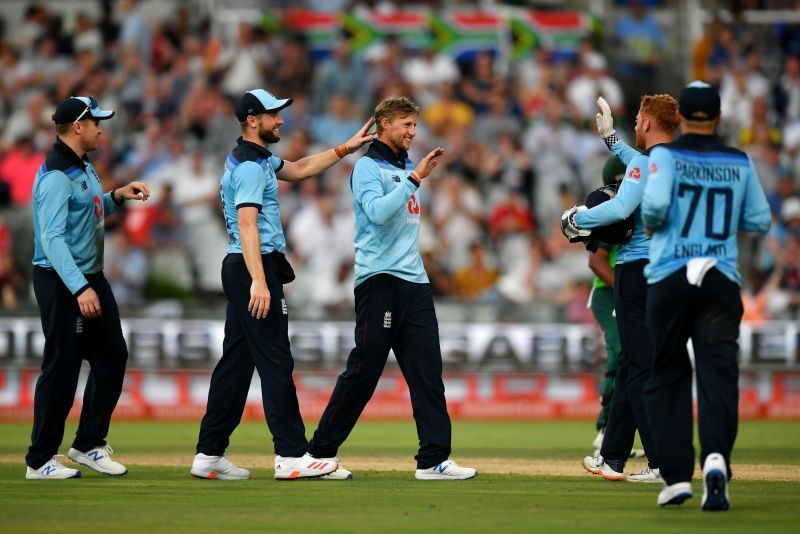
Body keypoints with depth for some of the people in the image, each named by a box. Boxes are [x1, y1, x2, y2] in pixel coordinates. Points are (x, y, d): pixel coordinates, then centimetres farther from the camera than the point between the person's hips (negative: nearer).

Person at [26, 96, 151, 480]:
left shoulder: (83, 168, 12)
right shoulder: (56, 176, -19)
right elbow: (52, 238, -26)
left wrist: (117, 197, 10)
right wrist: (79, 289, -33)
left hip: (91, 278, 10)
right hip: (61, 282, -10)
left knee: (112, 357, 12)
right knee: (62, 370, -5)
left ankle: (88, 445, 22)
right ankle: (39, 461, 3)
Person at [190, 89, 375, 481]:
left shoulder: (257, 158, 18)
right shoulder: (250, 165, -14)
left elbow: (297, 170, 30)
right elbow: (246, 223, -24)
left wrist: (346, 148, 22)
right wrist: (258, 282, -32)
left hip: (240, 271, 11)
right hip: (254, 267, -11)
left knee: (237, 361, 10)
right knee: (276, 362, -10)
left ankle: (209, 455, 9)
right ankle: (291, 456, -10)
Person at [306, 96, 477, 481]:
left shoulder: (407, 169, 20)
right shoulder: (368, 167, -3)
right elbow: (378, 211, -21)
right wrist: (414, 179, -19)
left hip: (414, 281, 8)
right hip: (379, 280, -8)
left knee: (428, 370, 0)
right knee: (363, 371, -6)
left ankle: (433, 459, -2)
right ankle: (320, 451, 4)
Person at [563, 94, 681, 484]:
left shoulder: (646, 162, -13)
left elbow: (621, 208, -25)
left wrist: (578, 217, -10)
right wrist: (609, 137, 43)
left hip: (639, 269, -8)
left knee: (641, 368, -7)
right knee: (630, 363, 17)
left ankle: (665, 463, -12)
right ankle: (612, 459, 23)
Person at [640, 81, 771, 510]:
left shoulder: (665, 155, -2)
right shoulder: (740, 163, 8)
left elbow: (655, 206, -18)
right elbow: (760, 221, 12)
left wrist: (650, 224, 3)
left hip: (669, 278, -1)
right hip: (722, 280, 1)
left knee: (668, 376, 9)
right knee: (718, 373, -4)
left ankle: (676, 475, 5)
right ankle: (716, 456, -28)